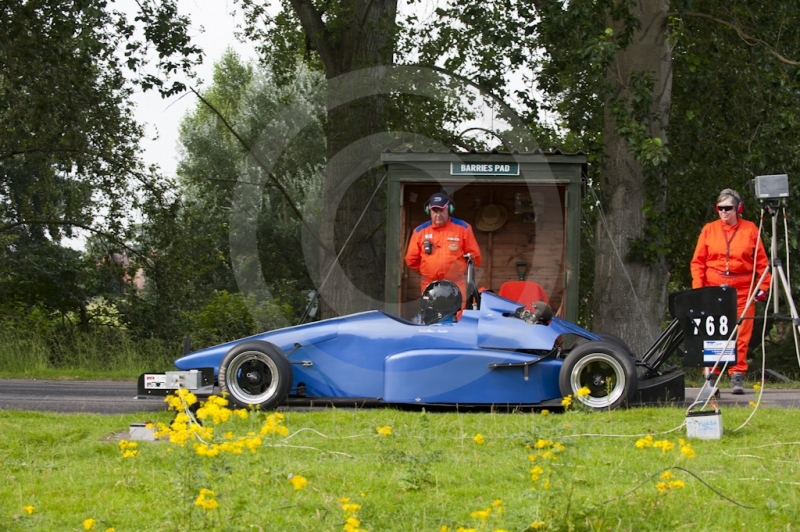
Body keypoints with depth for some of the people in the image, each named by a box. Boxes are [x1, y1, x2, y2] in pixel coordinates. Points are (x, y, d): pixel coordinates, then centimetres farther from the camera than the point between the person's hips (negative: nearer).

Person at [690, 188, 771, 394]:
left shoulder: (750, 230, 5)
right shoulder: (709, 230, 8)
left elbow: (762, 261, 6)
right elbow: (698, 261, 7)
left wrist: (763, 286, -2)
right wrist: (697, 287, -2)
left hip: (742, 291, -1)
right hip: (713, 290, 1)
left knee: (741, 335, -3)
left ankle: (737, 376, 0)